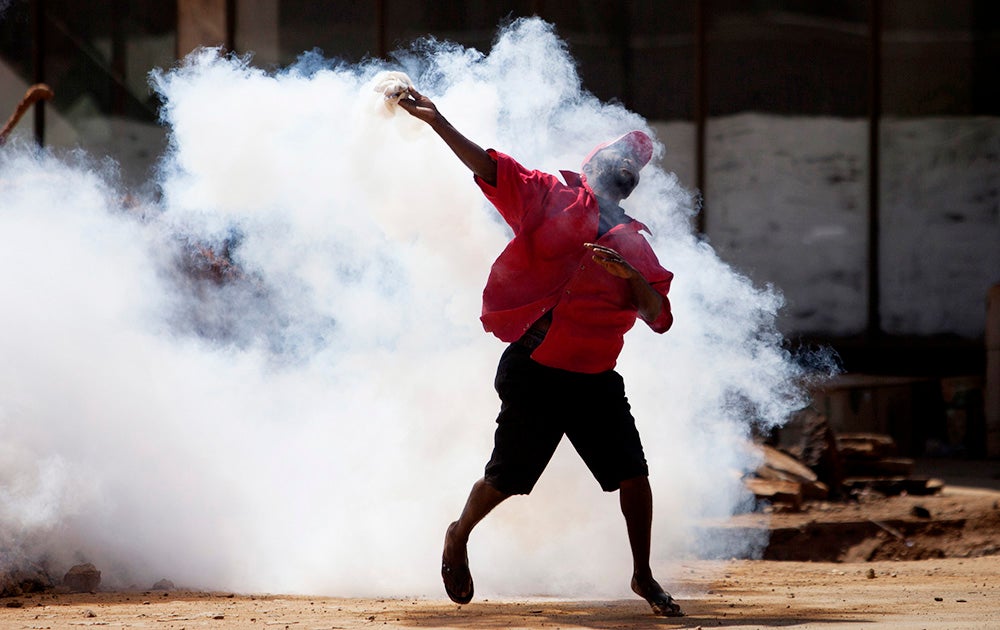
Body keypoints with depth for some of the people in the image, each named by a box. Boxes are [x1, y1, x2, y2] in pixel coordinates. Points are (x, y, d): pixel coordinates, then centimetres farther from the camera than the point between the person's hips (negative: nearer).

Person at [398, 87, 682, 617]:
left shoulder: (634, 245, 12)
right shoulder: (552, 199, 3)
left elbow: (657, 316, 3)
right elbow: (489, 168, -7)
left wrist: (630, 275, -15)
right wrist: (437, 122, -17)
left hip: (597, 380, 4)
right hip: (536, 372, -4)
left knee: (633, 475, -3)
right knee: (506, 479, 1)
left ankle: (642, 576, 14)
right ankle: (459, 537, 30)